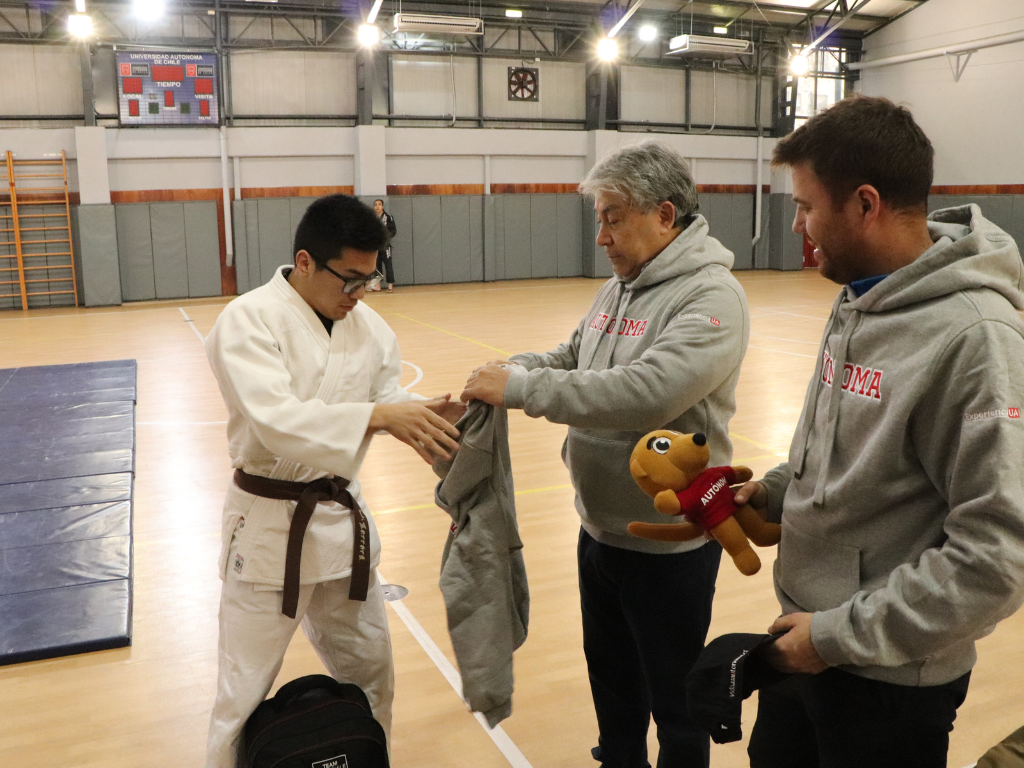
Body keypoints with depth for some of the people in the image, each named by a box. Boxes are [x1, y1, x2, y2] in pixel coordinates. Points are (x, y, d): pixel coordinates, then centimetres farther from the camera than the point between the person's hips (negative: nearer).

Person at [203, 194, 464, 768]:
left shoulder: (368, 324, 2)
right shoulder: (248, 321, -17)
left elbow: (387, 397, 2)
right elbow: (275, 419, -30)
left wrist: (428, 416, -20)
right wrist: (380, 416, -39)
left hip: (342, 519, 6)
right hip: (270, 526, -6)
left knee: (369, 669, 21)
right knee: (246, 693, 8)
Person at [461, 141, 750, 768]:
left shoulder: (712, 297, -21)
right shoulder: (619, 288, 6)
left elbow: (645, 392, -34)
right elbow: (574, 359, 12)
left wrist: (521, 389, -30)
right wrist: (511, 369, -9)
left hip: (669, 544, -8)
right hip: (601, 528, 8)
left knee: (675, 699, 13)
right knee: (610, 676, 26)